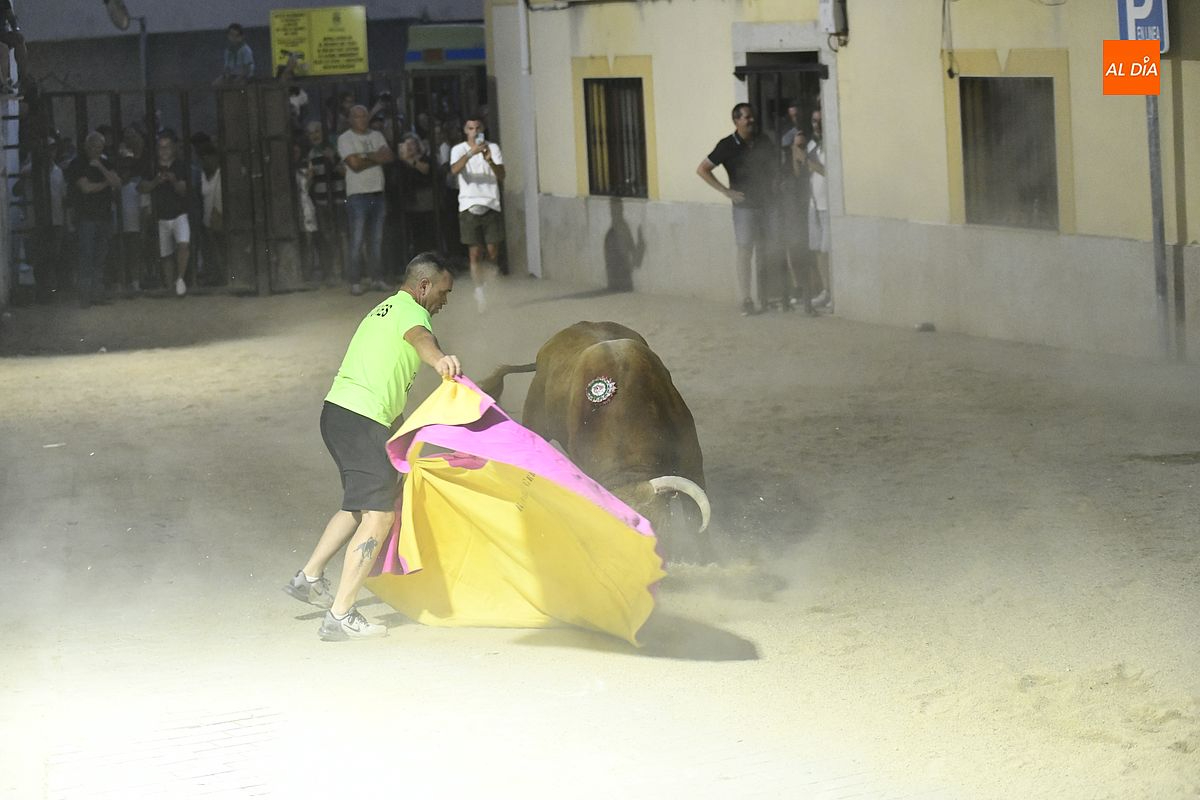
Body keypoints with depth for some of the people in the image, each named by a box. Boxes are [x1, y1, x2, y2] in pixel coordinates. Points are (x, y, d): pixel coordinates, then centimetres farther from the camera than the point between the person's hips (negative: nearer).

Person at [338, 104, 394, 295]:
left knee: (376, 240, 7)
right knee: (357, 240, -7)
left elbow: (390, 156, 2)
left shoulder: (377, 136, 15)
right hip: (358, 194, -5)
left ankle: (376, 278, 11)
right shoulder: (345, 139, -2)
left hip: (378, 193, 5)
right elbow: (355, 164, -15)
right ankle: (355, 282, -4)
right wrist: (378, 157, -5)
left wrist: (367, 157, -9)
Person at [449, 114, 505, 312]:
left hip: (491, 205, 1)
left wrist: (490, 161, -20)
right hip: (469, 205, -1)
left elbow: (501, 176, -2)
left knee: (493, 252, 1)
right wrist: (471, 153, -30)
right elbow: (454, 170, -17)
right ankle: (479, 293, -3)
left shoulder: (492, 148, 8)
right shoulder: (459, 149, 5)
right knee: (475, 252, -5)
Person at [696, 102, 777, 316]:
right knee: (745, 250, -7)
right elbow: (702, 170, -6)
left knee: (764, 251, 6)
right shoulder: (728, 146, -7)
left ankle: (766, 296, 13)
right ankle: (746, 301, -6)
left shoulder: (762, 142, 8)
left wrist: (772, 185, 8)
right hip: (744, 205, -4)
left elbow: (772, 166, 26)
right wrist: (726, 191, -9)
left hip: (765, 203, 4)